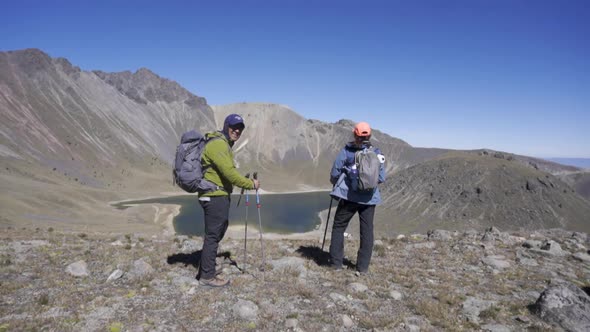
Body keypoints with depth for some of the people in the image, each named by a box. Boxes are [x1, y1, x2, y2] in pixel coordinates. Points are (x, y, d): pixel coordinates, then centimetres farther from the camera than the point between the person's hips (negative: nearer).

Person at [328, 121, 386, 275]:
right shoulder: (377, 153, 2)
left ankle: (336, 263, 12)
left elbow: (334, 173, -5)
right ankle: (363, 267, 14)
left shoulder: (346, 151, -6)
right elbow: (382, 178, 4)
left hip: (349, 196, -2)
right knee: (367, 231, 11)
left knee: (339, 227, 12)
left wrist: (336, 183, 17)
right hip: (369, 198, 2)